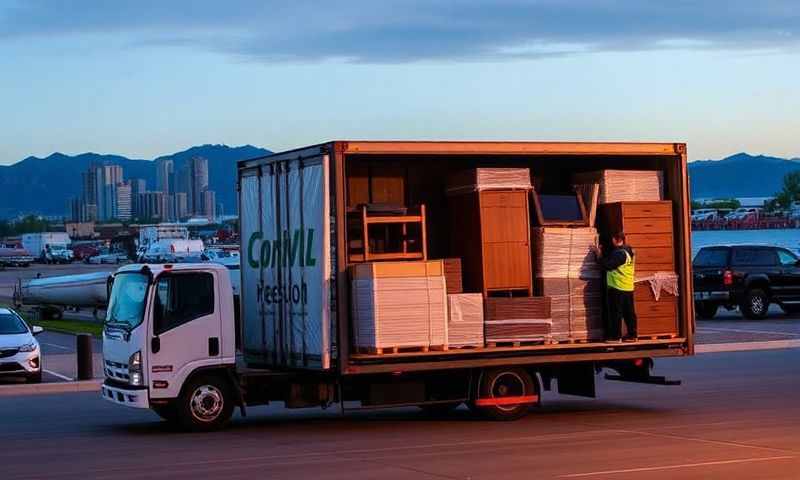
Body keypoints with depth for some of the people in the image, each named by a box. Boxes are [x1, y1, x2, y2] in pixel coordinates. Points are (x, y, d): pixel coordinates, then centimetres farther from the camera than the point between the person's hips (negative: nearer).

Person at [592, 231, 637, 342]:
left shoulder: (619, 253, -17)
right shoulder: (628, 251, 15)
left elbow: (608, 265, -20)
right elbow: (611, 260, 19)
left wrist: (599, 255, -8)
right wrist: (602, 253, 10)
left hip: (617, 288, -9)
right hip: (628, 287, 9)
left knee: (615, 312, -3)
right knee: (629, 312, 9)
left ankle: (615, 336, -1)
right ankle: (632, 335, 12)